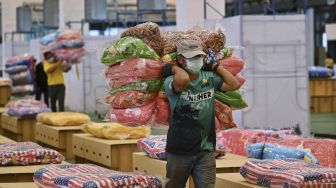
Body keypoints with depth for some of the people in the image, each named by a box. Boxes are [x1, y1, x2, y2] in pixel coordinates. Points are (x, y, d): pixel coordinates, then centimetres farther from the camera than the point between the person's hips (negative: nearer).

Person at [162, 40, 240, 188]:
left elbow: (234, 84, 5)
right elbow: (183, 80, -33)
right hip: (179, 151, -3)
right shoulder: (171, 81, -11)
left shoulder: (209, 78, 6)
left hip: (205, 150, 3)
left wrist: (215, 66, 7)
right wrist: (173, 68, -13)